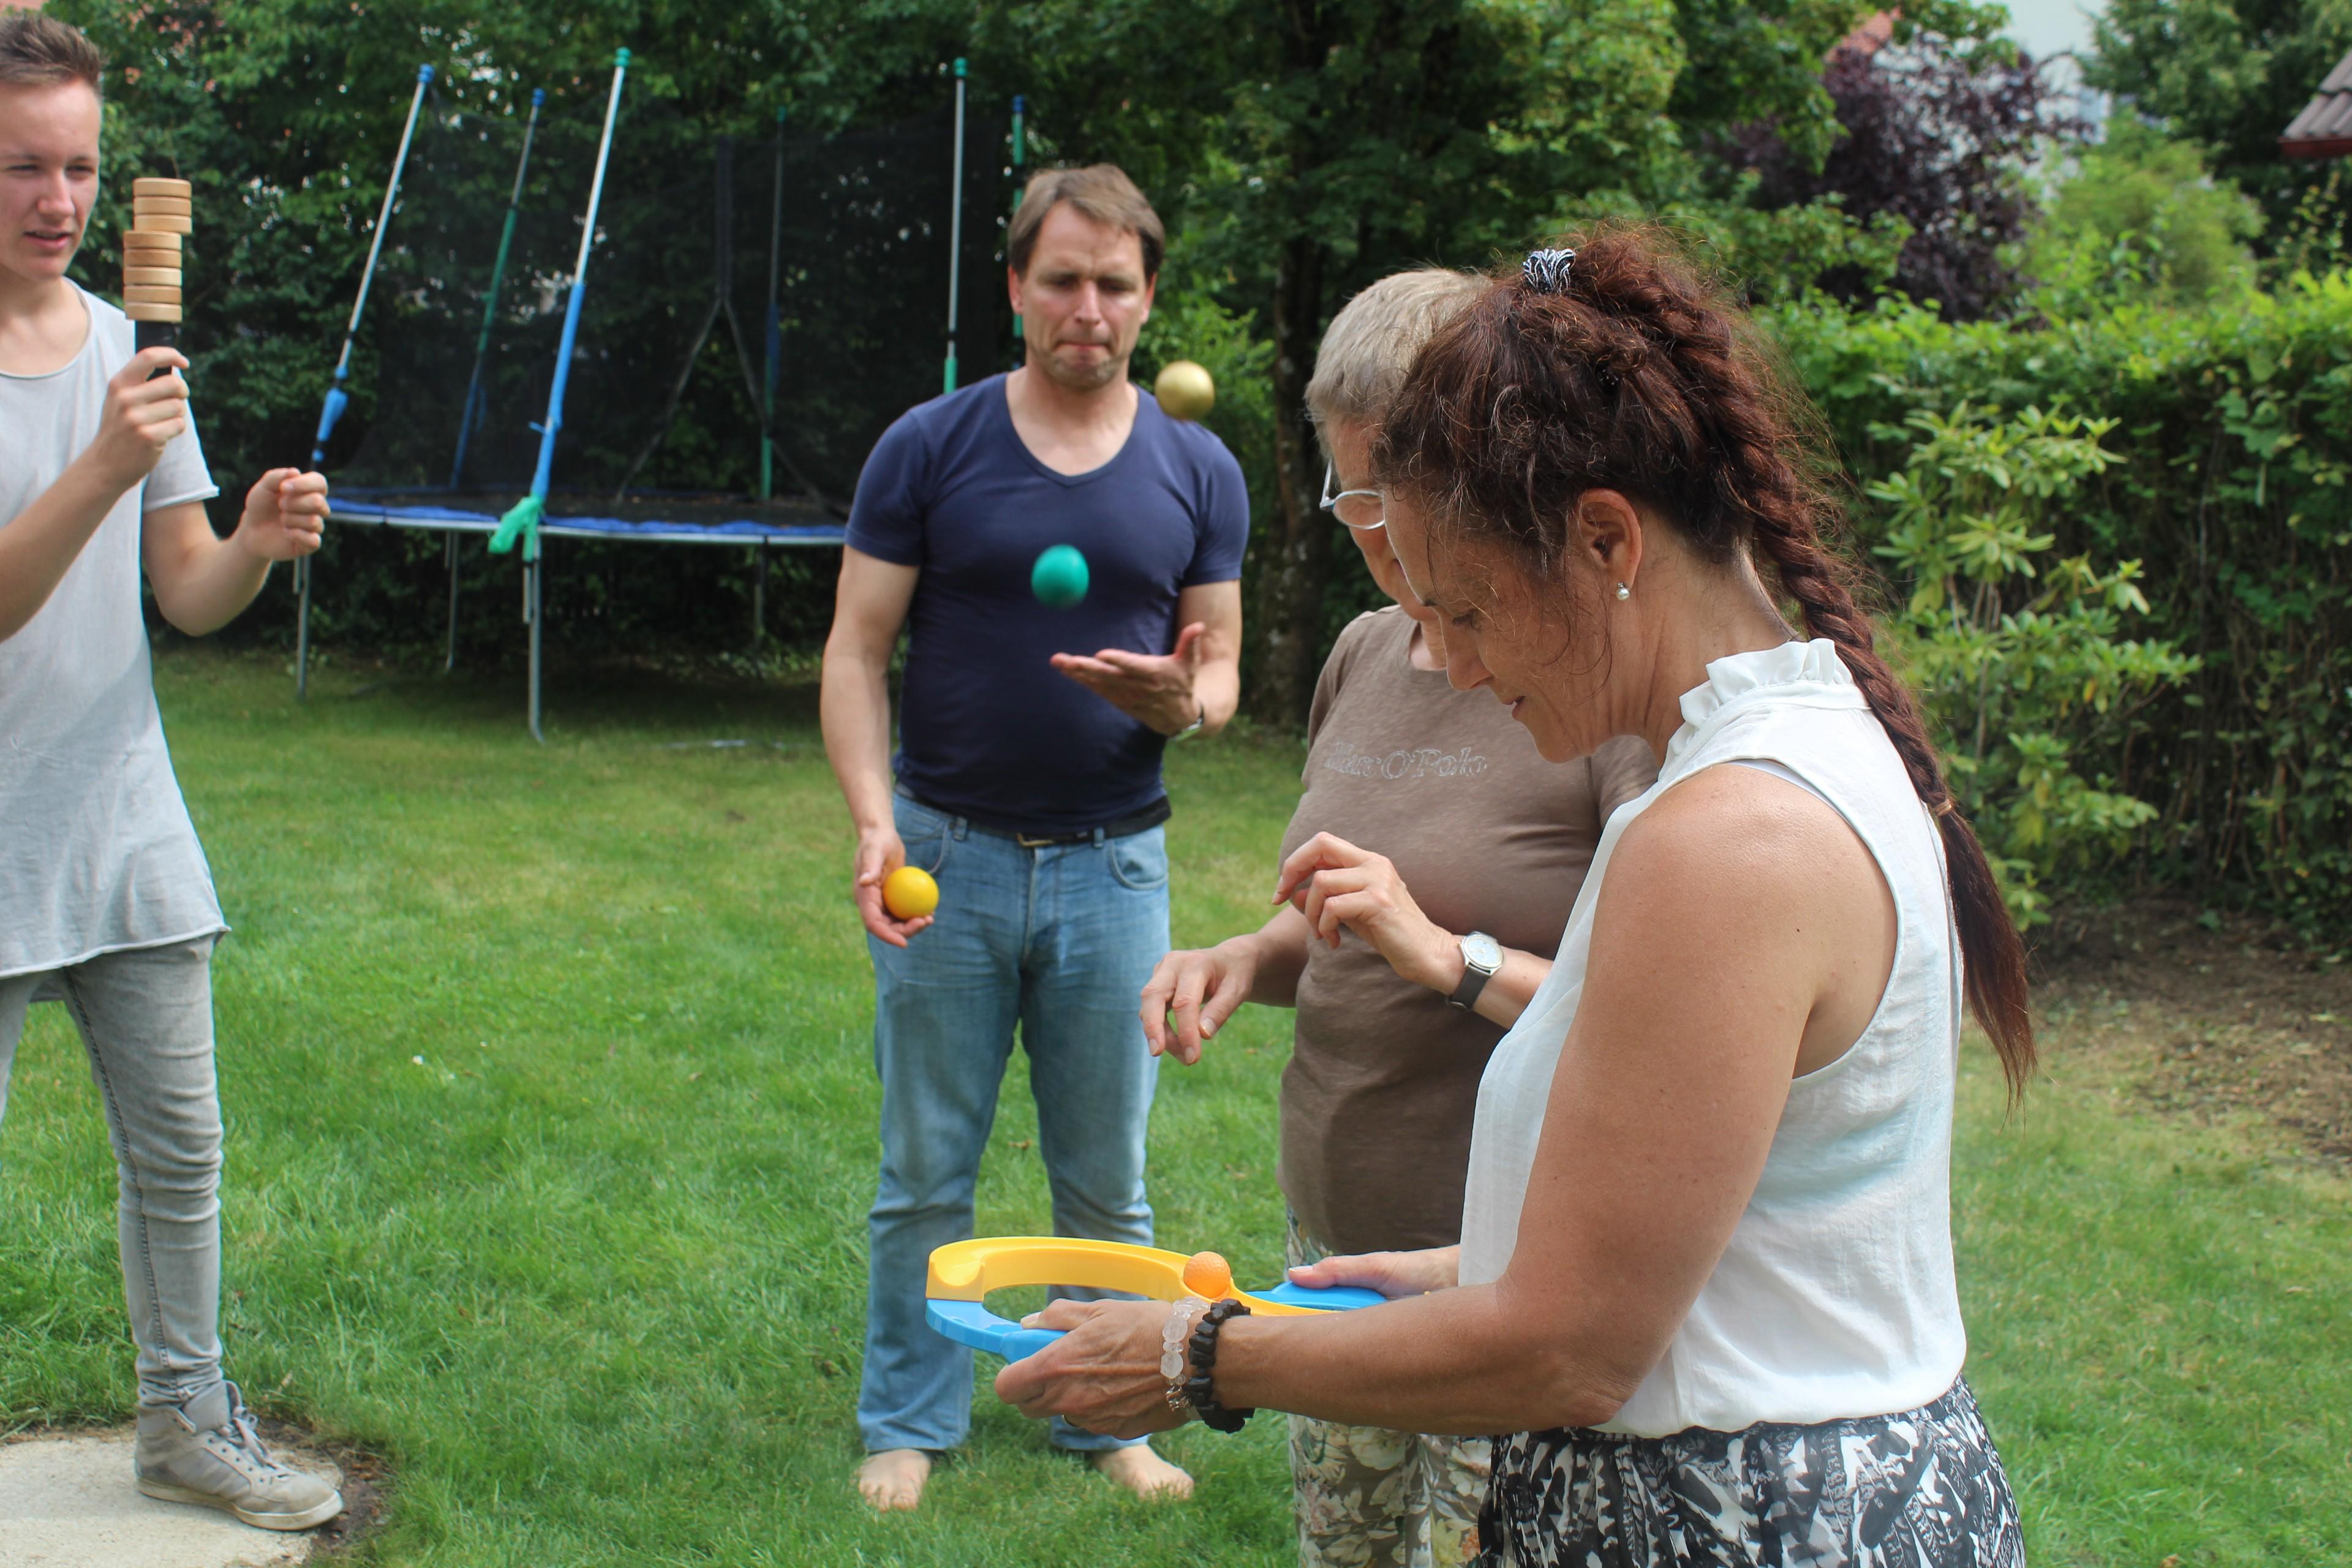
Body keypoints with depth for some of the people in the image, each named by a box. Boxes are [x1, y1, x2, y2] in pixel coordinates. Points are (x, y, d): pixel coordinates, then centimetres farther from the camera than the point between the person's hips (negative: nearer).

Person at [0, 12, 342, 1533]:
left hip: (128, 831, 5)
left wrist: (256, 545, -13)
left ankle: (187, 1421, 28)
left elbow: (188, 598, 8)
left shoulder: (133, 350, 8)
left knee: (180, 1151, 13)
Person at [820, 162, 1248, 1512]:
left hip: (1115, 863, 1)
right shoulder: (929, 450, -2)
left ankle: (1110, 1418, 27)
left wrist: (1180, 700, -17)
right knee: (927, 1173, 8)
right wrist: (874, 819, -15)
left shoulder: (1197, 473, 4)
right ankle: (910, 1423, 23)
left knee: (1107, 1180, 10)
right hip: (949, 850, -1)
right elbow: (857, 651, -1)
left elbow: (1221, 669, 8)